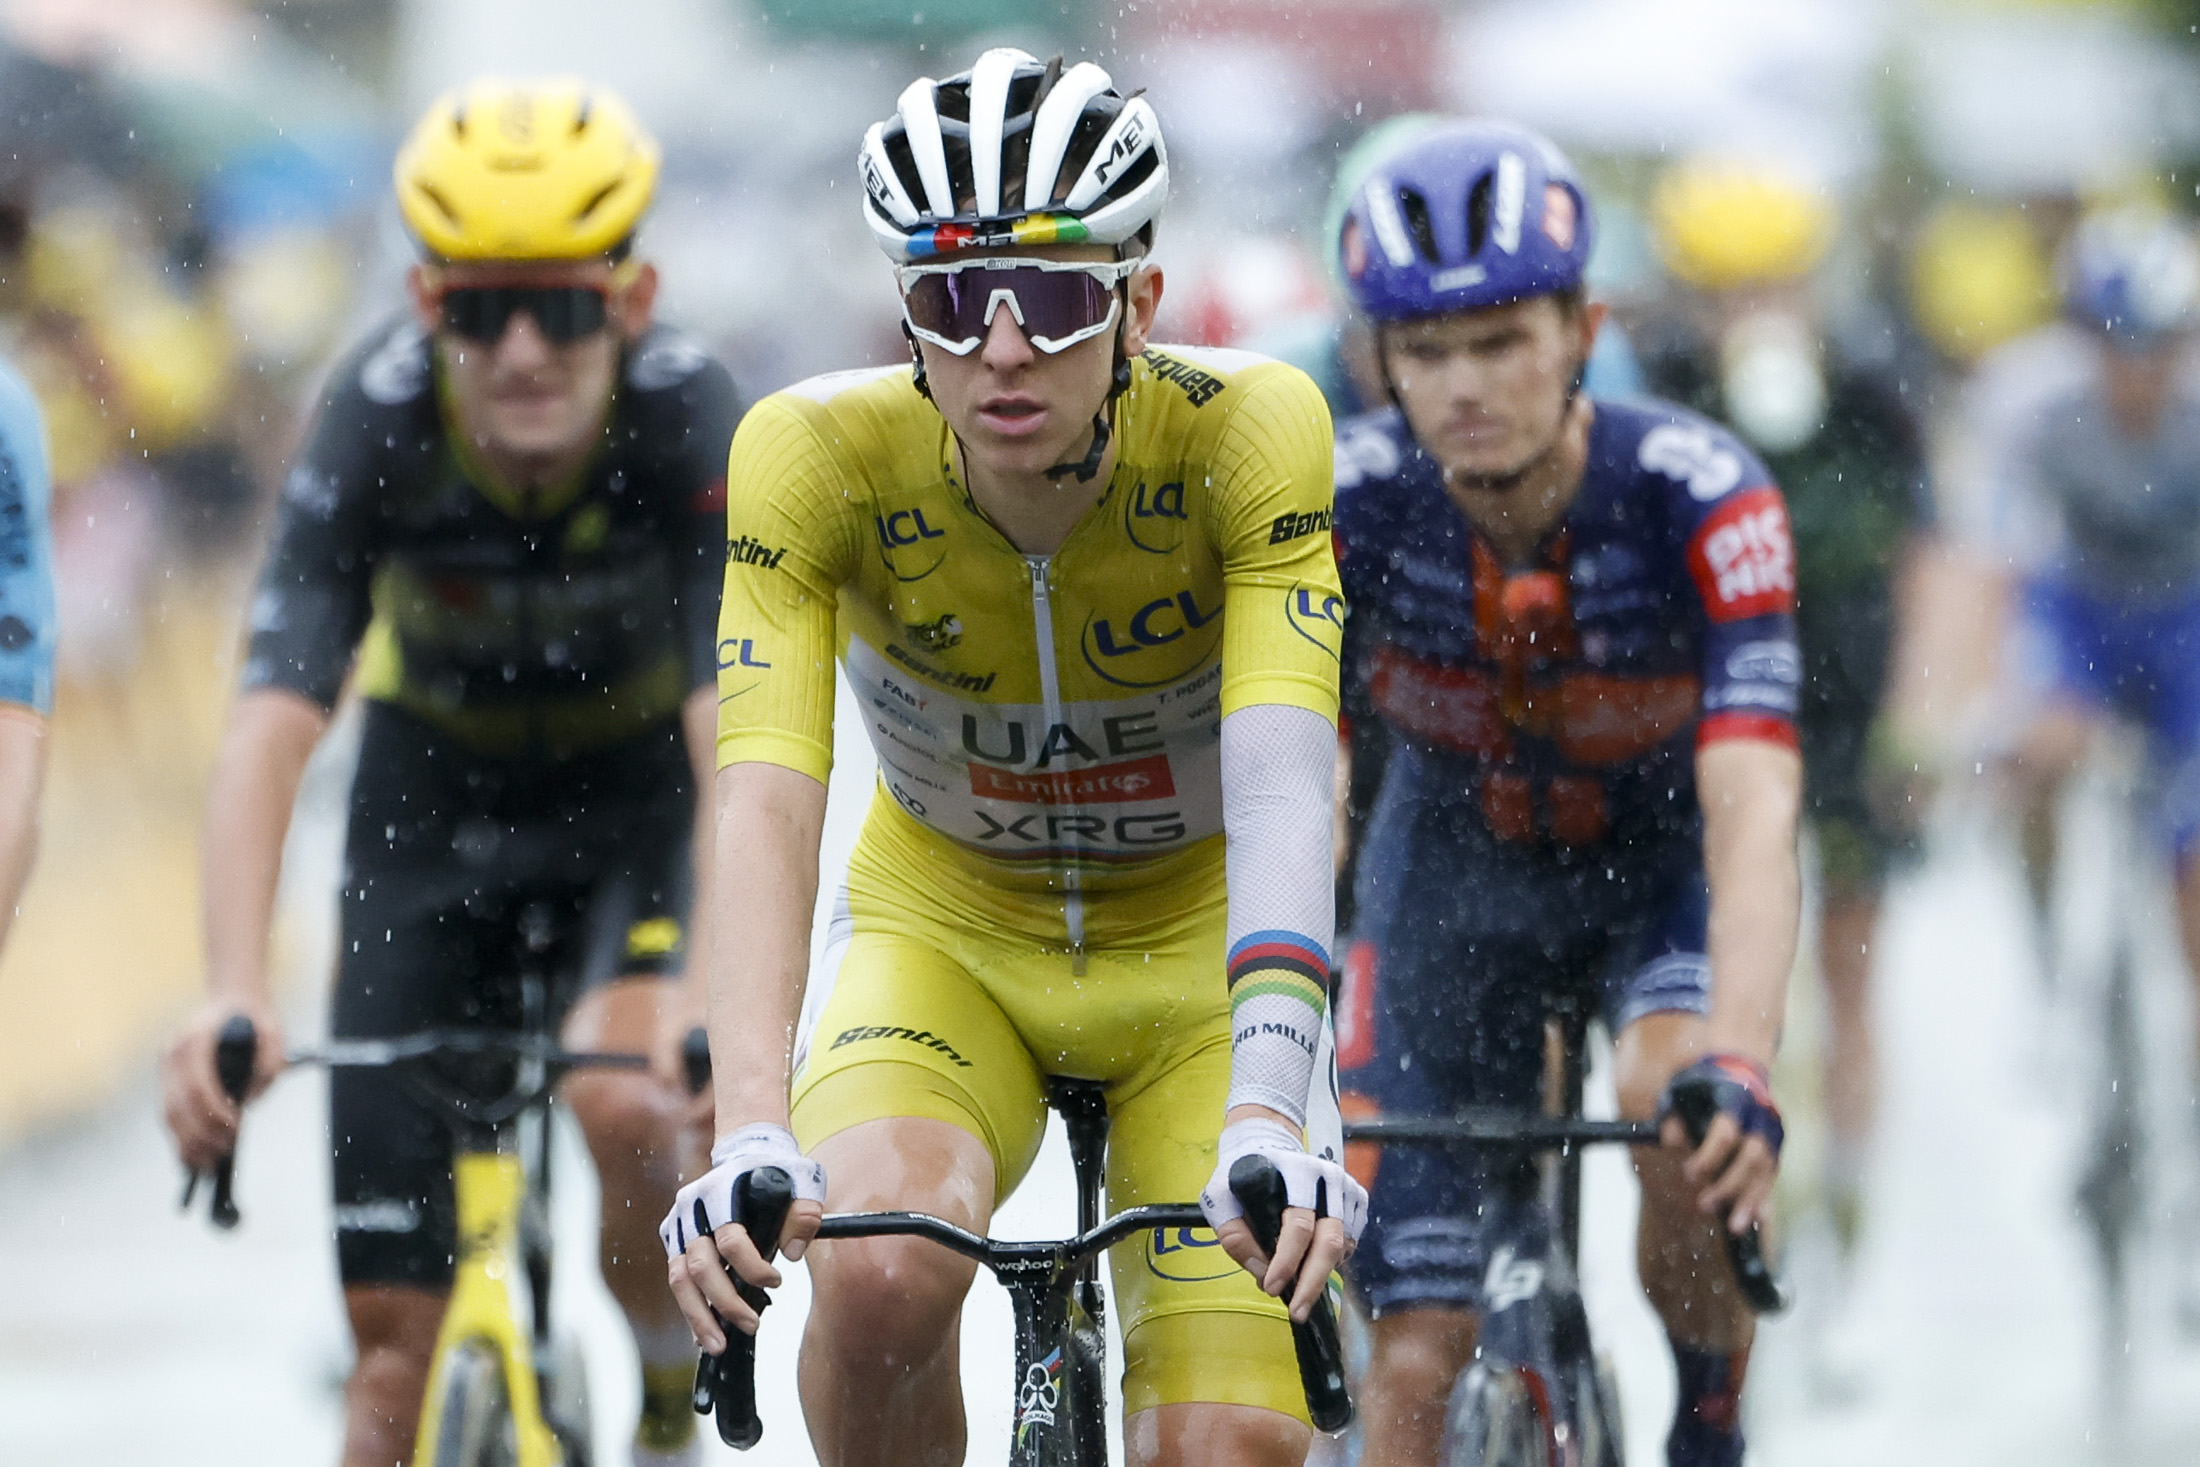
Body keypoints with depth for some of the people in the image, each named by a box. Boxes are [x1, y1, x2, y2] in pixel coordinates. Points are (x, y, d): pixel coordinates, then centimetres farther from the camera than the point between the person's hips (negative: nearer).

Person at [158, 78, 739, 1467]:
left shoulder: (691, 417, -30)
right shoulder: (377, 422, -28)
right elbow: (272, 726, -34)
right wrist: (233, 997, -48)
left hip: (636, 790, -1)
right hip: (436, 791, 1)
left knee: (626, 1100, -30)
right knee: (399, 1329, -4)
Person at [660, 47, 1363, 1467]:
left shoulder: (1247, 431, -27)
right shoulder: (819, 454, -25)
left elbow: (1282, 786, -38)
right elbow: (765, 803, -35)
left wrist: (1266, 1121, -52)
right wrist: (752, 1137, -50)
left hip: (1198, 939, 0)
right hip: (943, 932, 0)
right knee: (883, 1274, -31)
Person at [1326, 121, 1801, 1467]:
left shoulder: (1698, 495, -32)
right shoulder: (1343, 506, -26)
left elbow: (1753, 813, -41)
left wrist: (1741, 1066, -56)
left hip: (1663, 862, -2)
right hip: (1455, 867, 2)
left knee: (1680, 1111, -34)